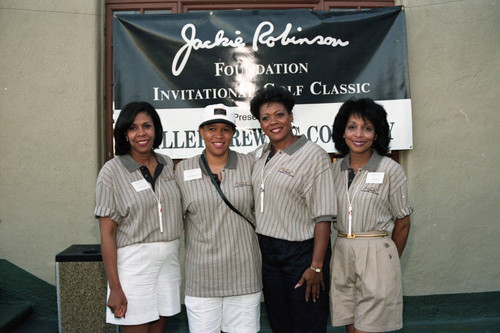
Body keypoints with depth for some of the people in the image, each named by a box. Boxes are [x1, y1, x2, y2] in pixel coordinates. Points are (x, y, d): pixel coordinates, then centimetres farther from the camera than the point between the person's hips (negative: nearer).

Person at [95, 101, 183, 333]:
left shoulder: (167, 165, 7)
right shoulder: (112, 171, -7)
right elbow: (107, 234, -9)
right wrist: (115, 287, -12)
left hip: (169, 259, 5)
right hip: (133, 262, -4)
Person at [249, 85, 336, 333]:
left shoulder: (314, 156, -11)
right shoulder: (258, 156, 7)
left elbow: (323, 217, -15)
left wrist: (316, 266, -17)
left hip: (302, 252, -5)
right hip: (266, 251, 6)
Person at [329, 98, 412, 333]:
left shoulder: (390, 170, -6)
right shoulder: (336, 169, 7)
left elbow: (402, 222, 0)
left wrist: (389, 260, 7)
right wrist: (347, 245, 9)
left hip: (376, 254, -4)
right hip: (342, 253, 4)